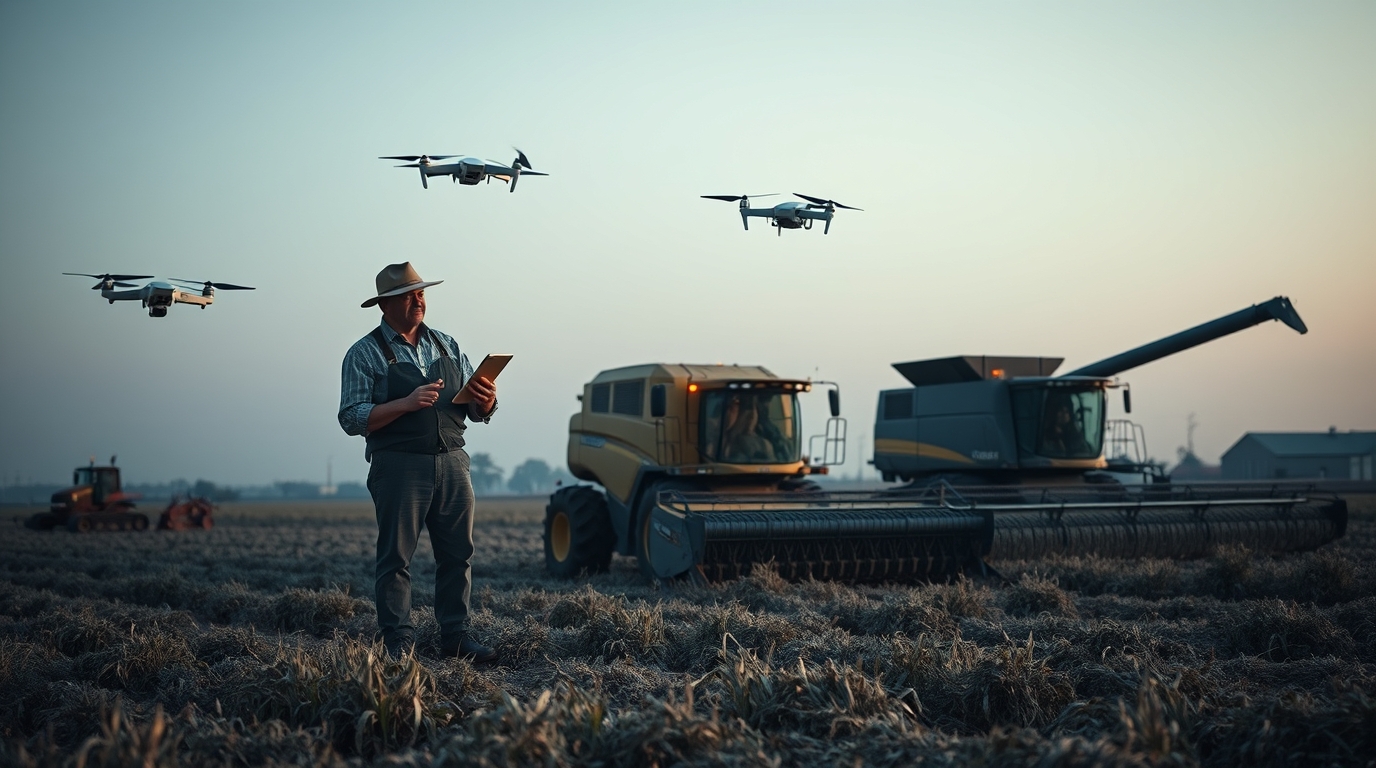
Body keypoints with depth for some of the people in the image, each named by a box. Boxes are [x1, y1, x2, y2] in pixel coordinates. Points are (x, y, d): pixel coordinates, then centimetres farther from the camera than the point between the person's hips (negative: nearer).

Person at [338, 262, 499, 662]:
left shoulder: (446, 345, 15)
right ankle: (398, 643, 4)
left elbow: (477, 411, 14)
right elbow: (352, 419, -9)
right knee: (396, 558, -1)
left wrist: (486, 400, -10)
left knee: (459, 554, 5)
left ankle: (455, 636, 13)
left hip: (452, 463, 5)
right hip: (400, 467, -4)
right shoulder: (365, 354, 1)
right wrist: (407, 403, -20)